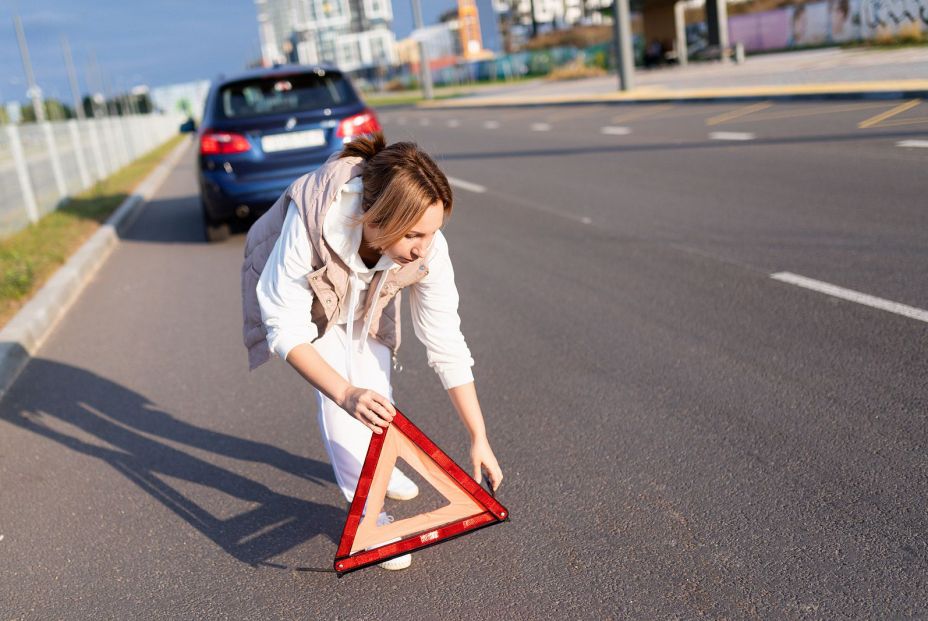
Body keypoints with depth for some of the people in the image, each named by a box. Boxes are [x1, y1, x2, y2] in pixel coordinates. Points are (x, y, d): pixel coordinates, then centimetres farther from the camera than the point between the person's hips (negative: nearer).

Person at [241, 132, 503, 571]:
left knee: (374, 389, 2)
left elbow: (446, 343, -27)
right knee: (337, 384, -19)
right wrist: (345, 394, -48)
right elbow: (285, 327, -36)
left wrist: (479, 437, -22)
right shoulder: (310, 222, -45)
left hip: (363, 296, 3)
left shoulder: (427, 247, -35)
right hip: (296, 286, -3)